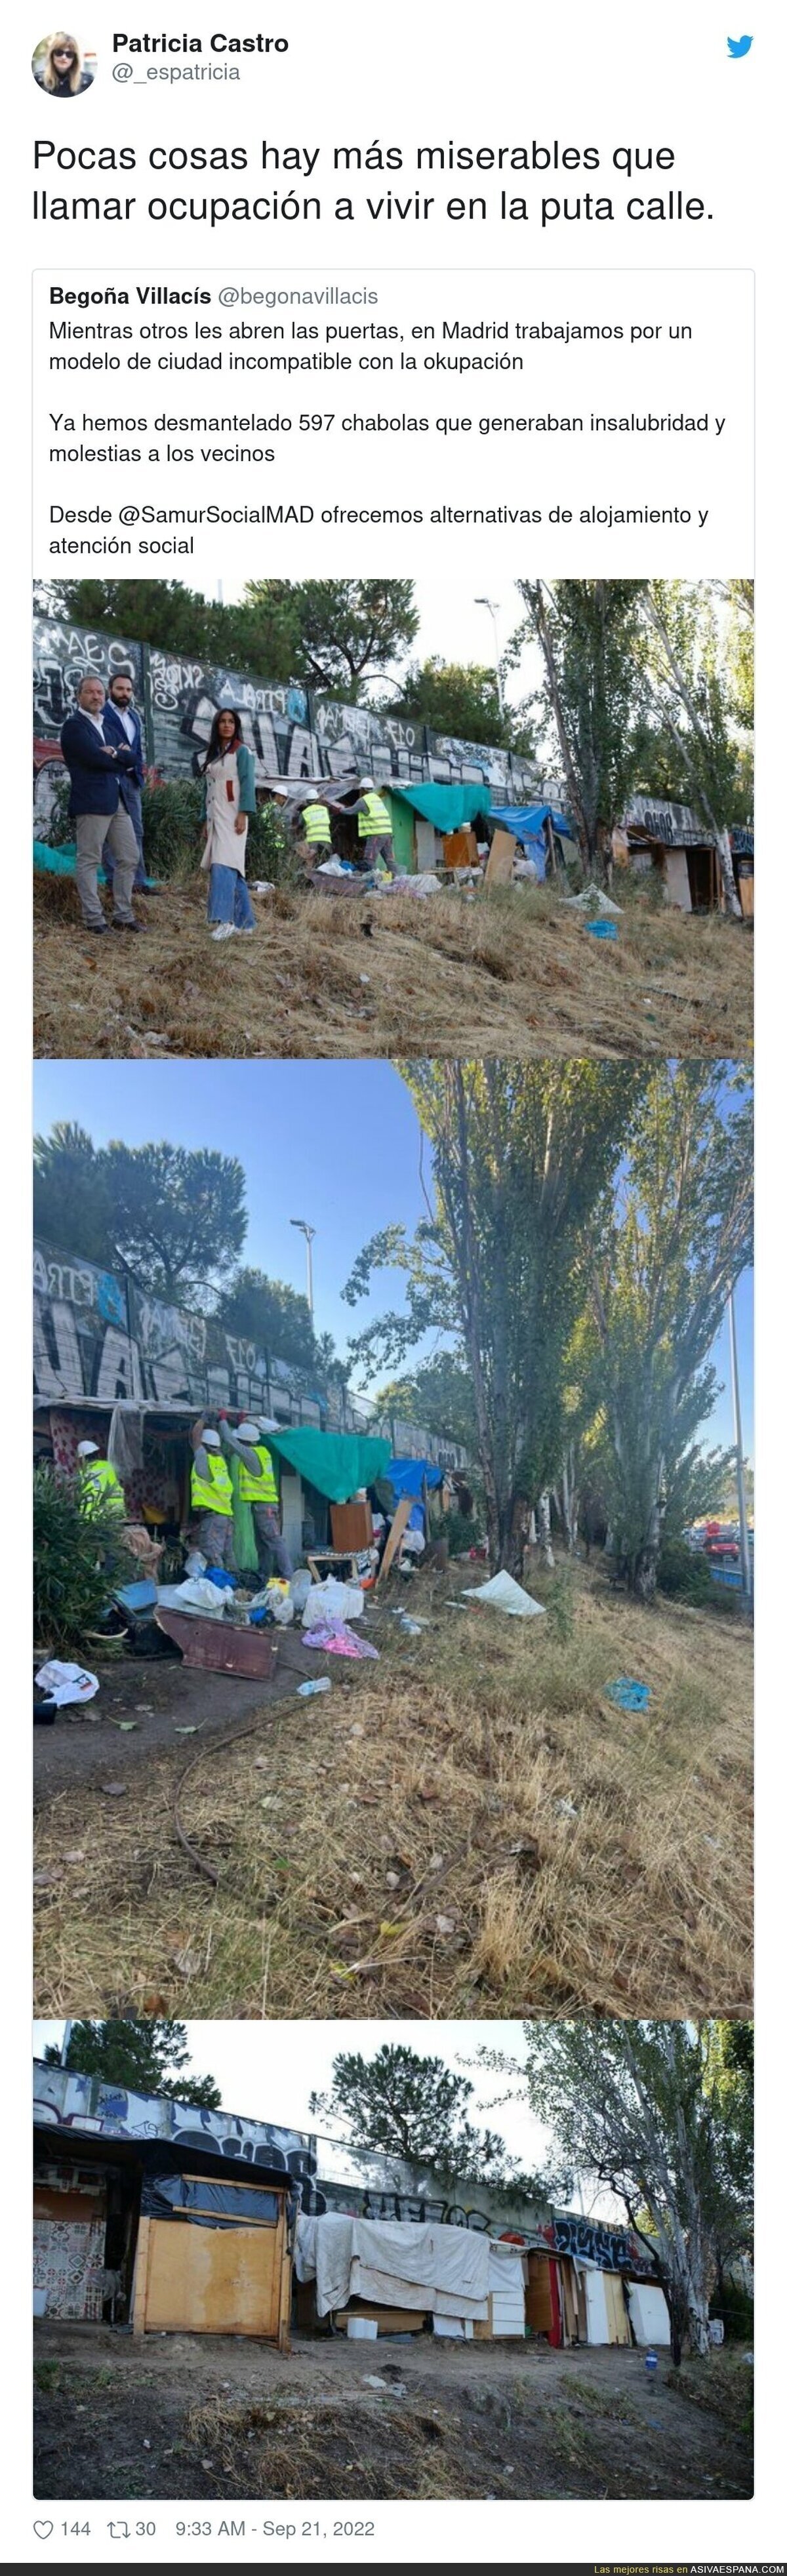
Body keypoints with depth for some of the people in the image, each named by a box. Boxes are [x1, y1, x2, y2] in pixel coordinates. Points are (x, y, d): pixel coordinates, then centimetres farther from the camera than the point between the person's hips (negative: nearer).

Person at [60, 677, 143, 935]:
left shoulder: (108, 724, 21)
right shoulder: (74, 725, -5)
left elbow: (131, 759, 13)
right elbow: (96, 758, -18)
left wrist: (116, 753, -7)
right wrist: (120, 759, -1)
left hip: (117, 801, 9)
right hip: (92, 802, -9)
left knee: (129, 858, 9)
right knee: (89, 861, -5)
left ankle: (123, 916, 16)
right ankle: (93, 920, -3)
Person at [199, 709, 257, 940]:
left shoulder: (242, 751, -2)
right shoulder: (212, 754, 19)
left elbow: (247, 783, -10)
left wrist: (243, 815, -19)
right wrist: (206, 821, 19)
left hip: (232, 817, -7)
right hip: (215, 817, 7)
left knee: (225, 866, -20)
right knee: (232, 869, 7)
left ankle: (225, 920, -28)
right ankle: (244, 922, 9)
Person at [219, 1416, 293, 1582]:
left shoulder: (250, 1454, -15)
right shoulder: (262, 1450, 11)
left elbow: (229, 1441, -10)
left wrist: (223, 1420, 3)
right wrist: (243, 1424, 28)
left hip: (263, 1505, -10)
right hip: (264, 1504, 10)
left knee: (275, 1541, -14)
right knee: (262, 1544, 13)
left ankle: (288, 1577, -19)